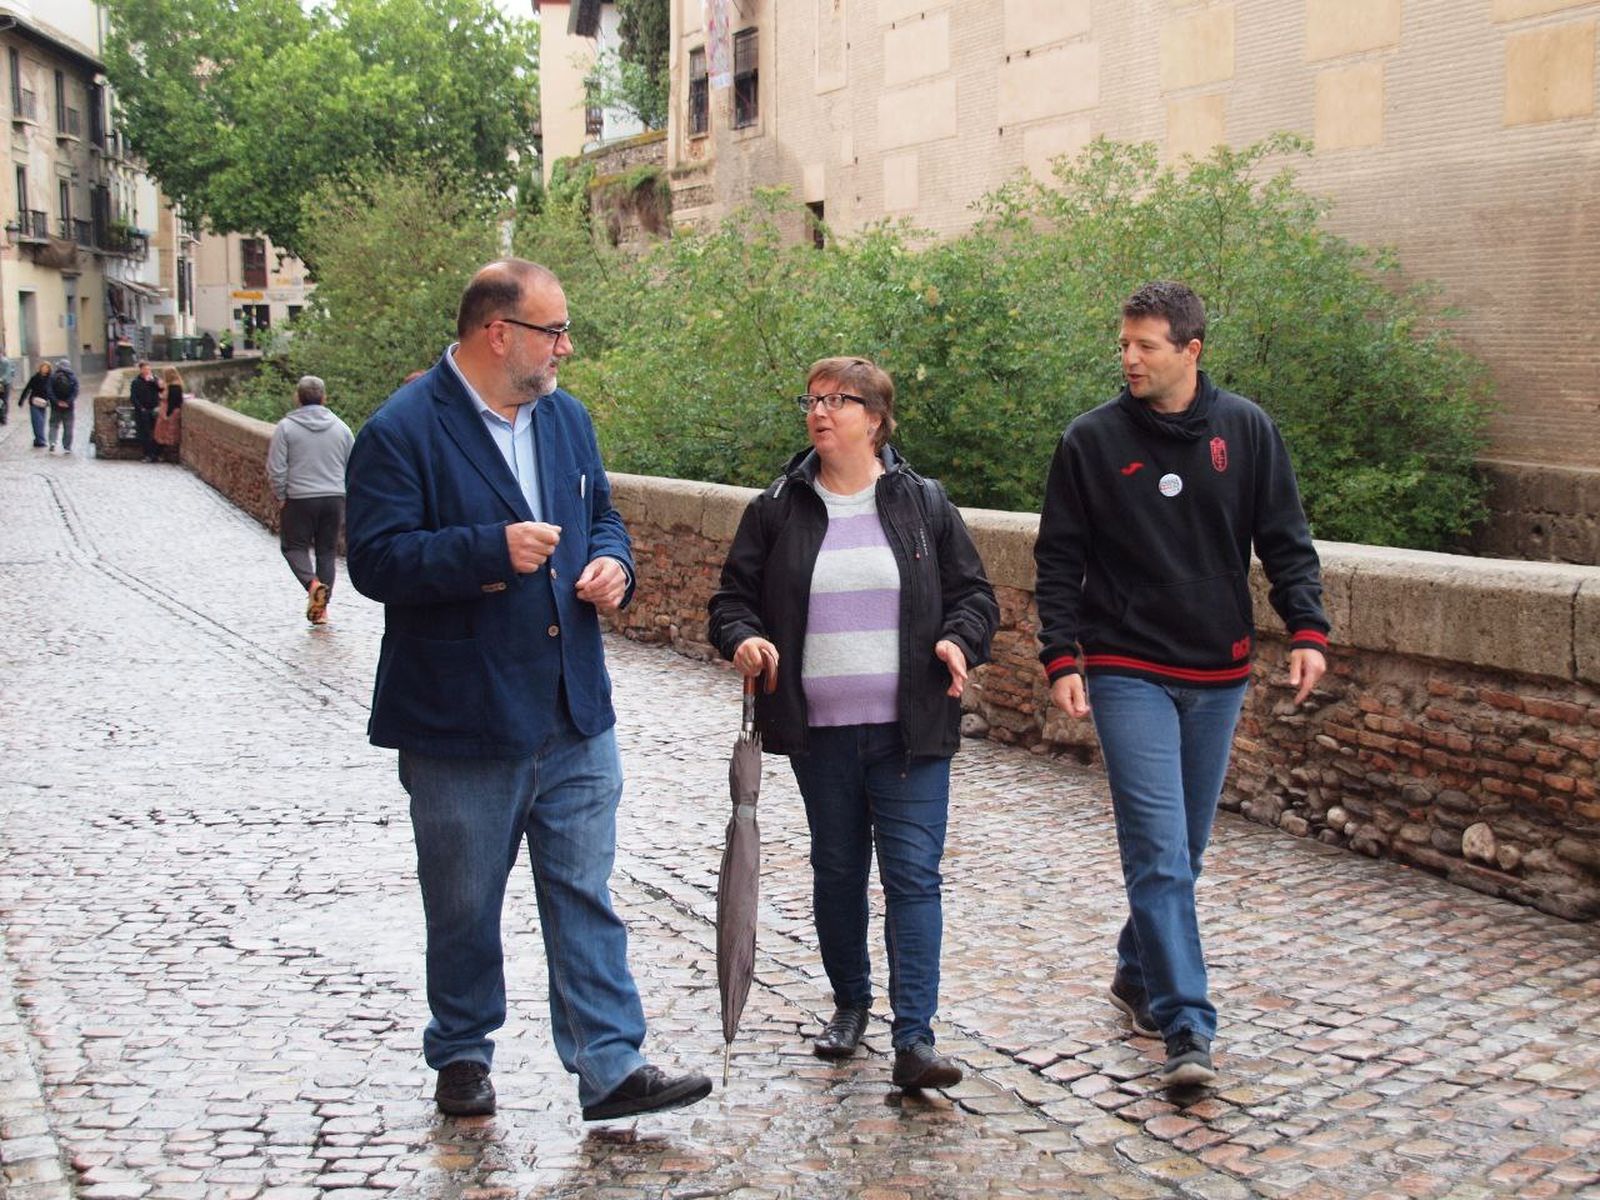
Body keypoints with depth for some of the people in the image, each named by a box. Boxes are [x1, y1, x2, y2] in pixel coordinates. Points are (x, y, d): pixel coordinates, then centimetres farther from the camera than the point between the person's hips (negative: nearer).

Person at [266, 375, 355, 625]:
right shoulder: (341, 428, 5)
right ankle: (322, 607, 10)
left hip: (299, 499, -3)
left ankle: (312, 583, -17)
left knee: (293, 546, 10)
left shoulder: (286, 427, -6)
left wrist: (281, 497, 4)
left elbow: (276, 470, -8)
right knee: (327, 551, 11)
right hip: (334, 499, 3)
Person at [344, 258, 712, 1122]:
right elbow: (375, 560, -18)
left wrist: (612, 565, -1)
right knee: (463, 908, 12)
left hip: (575, 714, 5)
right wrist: (492, 550, -26)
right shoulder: (402, 431, -12)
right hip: (460, 720, -5)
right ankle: (461, 1057, 31)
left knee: (585, 896, 7)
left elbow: (600, 514, 21)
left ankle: (612, 1067, 12)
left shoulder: (565, 417, 10)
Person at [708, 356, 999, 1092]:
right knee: (837, 871, 14)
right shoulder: (776, 510, 5)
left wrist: (960, 641, -11)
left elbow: (973, 592, 9)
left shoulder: (925, 504, 4)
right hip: (820, 733, 2)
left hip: (911, 732, -2)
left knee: (912, 876, -6)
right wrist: (743, 639, -13)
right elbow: (733, 598, 8)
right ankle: (849, 1003, 33)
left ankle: (914, 1038, -5)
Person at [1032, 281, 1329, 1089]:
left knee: (1184, 848, 13)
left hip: (1218, 674, 3)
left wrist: (1307, 631, -9)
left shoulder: (1246, 431, 2)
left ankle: (1138, 973, 33)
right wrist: (1061, 658, -9)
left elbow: (1286, 543, 5)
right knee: (1159, 851, -11)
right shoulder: (1092, 440, -2)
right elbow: (1058, 560, 0)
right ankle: (1186, 1027, -9)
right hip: (1128, 673, -3)